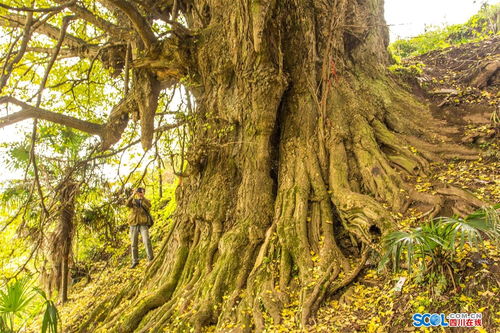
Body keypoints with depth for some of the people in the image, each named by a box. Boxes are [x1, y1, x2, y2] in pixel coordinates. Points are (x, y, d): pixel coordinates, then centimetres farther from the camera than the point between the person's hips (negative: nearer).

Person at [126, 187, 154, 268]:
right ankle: (135, 261, 14)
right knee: (133, 243, 4)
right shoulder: (133, 201, 14)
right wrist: (133, 195, -22)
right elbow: (127, 204, -10)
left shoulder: (146, 201, 11)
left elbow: (148, 206, -13)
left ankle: (150, 259, -10)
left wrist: (143, 197, -22)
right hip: (134, 224, 2)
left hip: (143, 224, -2)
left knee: (147, 241, -16)